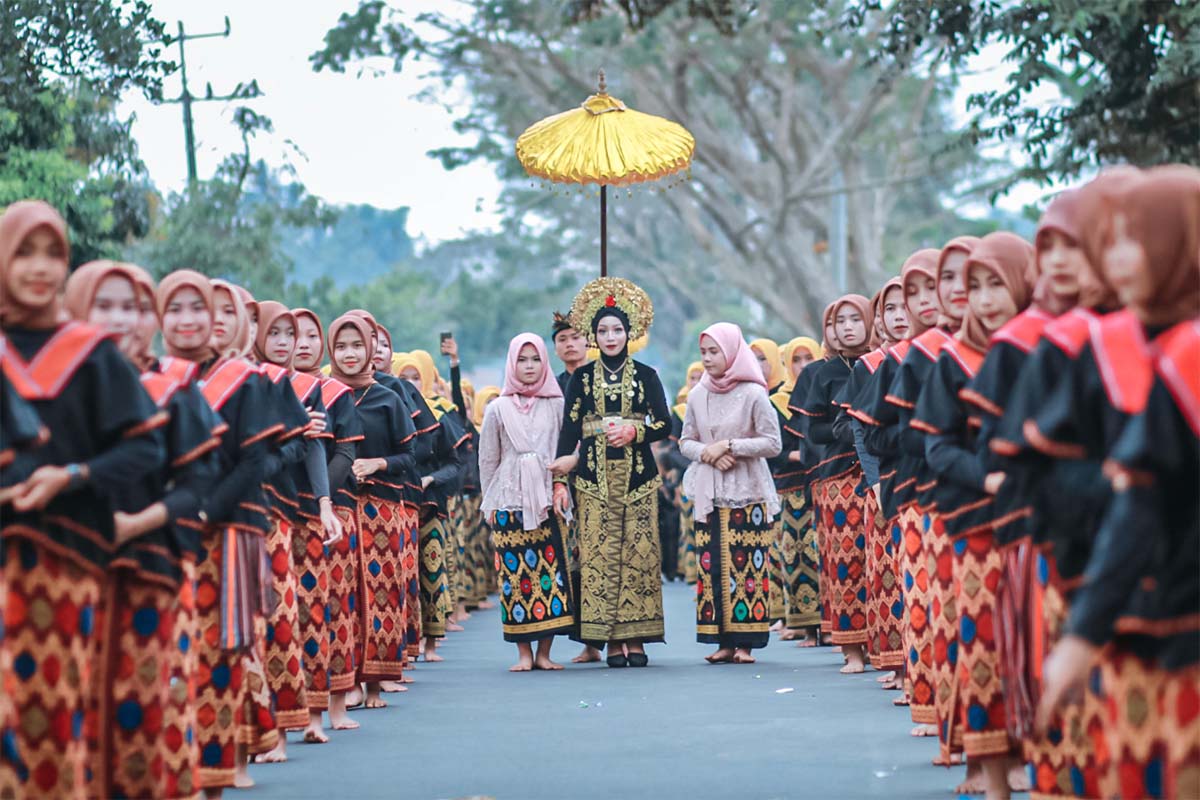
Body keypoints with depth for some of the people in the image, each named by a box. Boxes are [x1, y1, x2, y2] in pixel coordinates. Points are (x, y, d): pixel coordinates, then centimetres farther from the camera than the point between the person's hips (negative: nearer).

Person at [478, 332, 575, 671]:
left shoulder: (557, 405, 7)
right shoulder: (498, 409, 8)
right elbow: (487, 460, 12)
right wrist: (490, 502, 10)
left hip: (547, 500, 0)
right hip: (509, 500, 0)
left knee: (550, 571, -5)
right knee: (515, 572, -4)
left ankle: (544, 652, -1)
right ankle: (524, 652, 0)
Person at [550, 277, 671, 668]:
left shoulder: (645, 376, 8)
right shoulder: (582, 378, 8)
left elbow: (664, 425, 4)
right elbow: (569, 430, 4)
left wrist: (634, 431, -15)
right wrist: (559, 480, -4)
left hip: (638, 475, 0)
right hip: (594, 477, 0)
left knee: (638, 554, -4)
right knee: (600, 555, -6)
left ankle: (635, 639, 0)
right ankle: (611, 641, -3)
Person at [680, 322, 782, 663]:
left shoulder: (752, 394, -6)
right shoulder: (697, 395, 7)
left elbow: (773, 443, -7)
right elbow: (686, 441, 12)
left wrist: (729, 446, -13)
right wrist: (707, 453, -8)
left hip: (747, 492, -4)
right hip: (708, 493, 4)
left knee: (747, 567, -6)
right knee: (712, 567, 0)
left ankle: (744, 642, -3)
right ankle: (724, 641, 4)